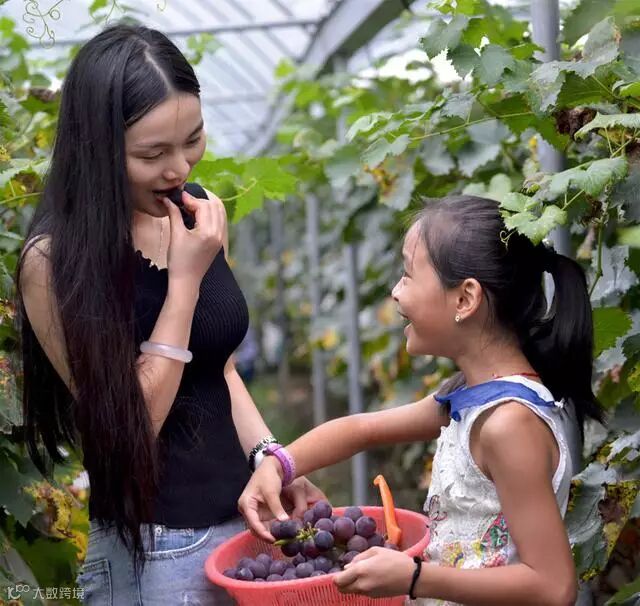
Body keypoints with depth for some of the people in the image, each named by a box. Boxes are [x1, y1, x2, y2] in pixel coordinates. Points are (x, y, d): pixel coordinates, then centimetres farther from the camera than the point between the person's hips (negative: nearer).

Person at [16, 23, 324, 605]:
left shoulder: (198, 215, 0)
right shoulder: (55, 257, -18)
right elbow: (128, 428, -17)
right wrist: (184, 278, -20)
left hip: (244, 519, 6)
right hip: (154, 550, -6)